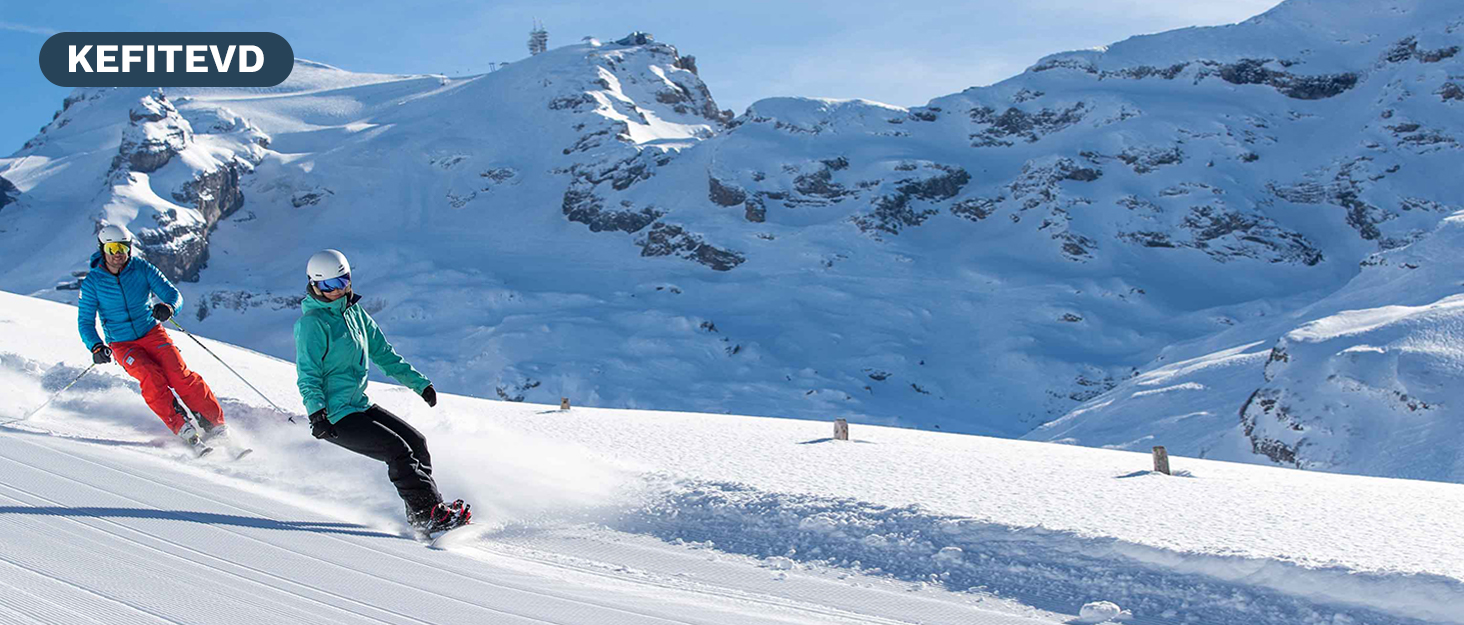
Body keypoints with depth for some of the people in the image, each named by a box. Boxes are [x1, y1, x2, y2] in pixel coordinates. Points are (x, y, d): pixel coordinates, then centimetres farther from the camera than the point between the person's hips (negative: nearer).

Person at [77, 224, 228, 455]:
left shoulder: (142, 269, -6)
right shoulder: (93, 282, -6)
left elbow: (173, 294, -8)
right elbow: (85, 321, -3)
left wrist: (168, 307, -32)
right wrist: (96, 346, -21)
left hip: (152, 333, 1)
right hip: (122, 345, -1)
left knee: (179, 375, -20)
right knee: (152, 378, -27)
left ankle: (216, 425, -14)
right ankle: (183, 429, -28)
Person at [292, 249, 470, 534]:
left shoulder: (355, 313, 10)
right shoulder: (312, 323, -13)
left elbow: (383, 354, 19)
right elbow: (308, 376, -17)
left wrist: (419, 383, 18)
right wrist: (316, 412, -31)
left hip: (359, 405, 8)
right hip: (334, 416, -8)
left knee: (415, 440, 5)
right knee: (398, 450, -16)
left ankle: (428, 506, 12)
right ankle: (430, 516, -14)